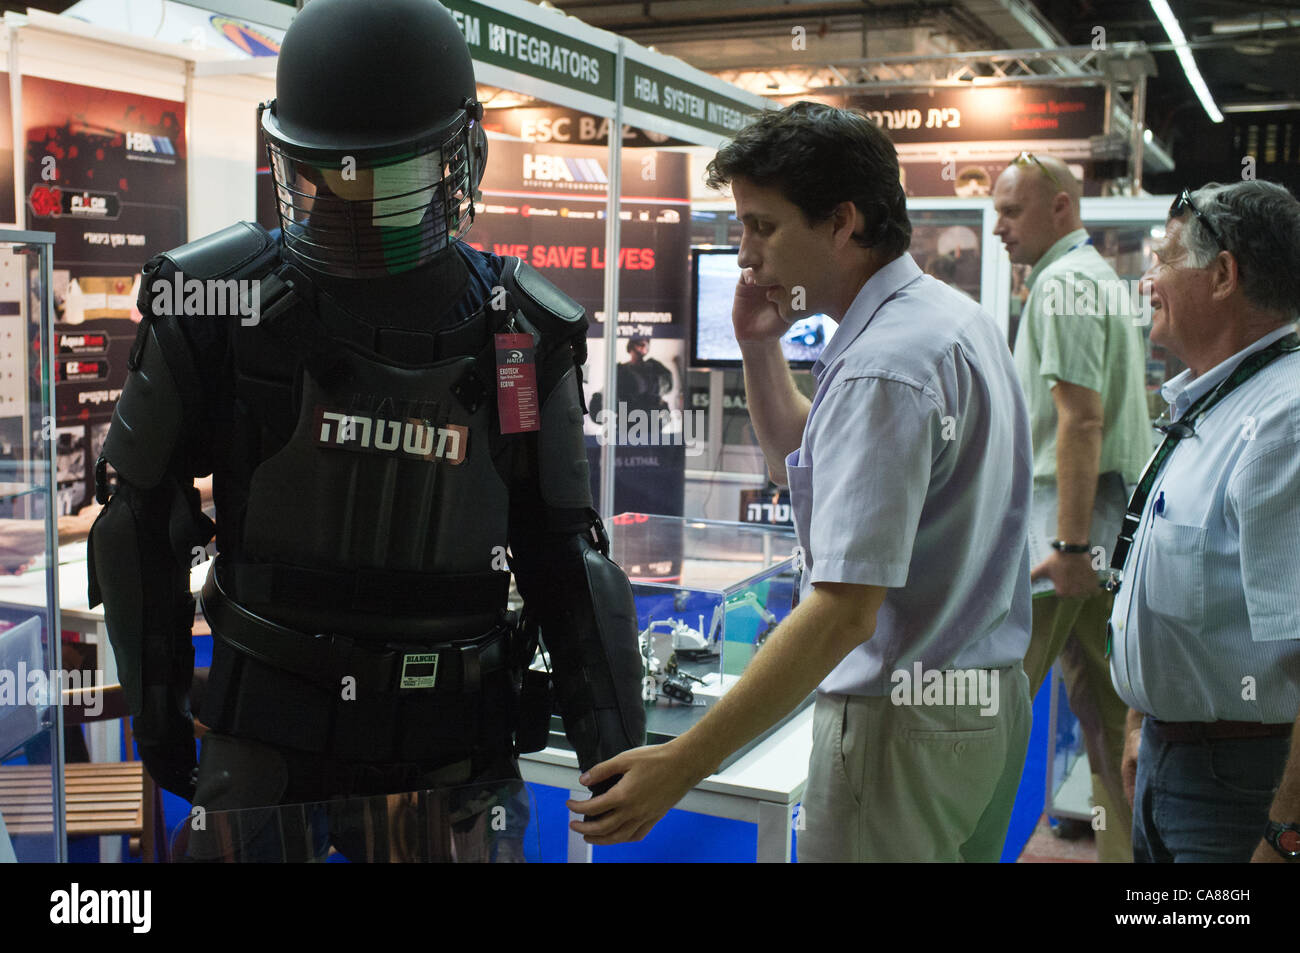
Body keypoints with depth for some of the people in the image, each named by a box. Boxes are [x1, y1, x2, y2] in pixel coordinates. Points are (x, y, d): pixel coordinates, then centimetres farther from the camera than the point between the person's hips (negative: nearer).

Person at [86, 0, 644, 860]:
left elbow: (563, 551, 2)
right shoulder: (222, 309, -7)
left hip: (457, 744, 1)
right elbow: (141, 515, 3)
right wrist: (156, 709, 7)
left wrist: (617, 749, -3)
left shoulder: (521, 337, -3)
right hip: (268, 732, -1)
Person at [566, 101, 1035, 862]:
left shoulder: (883, 366, -24)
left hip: (903, 727, -10)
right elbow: (800, 462, 20)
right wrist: (762, 347, 4)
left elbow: (845, 609, -29)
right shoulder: (956, 316, 8)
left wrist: (682, 764, -28)